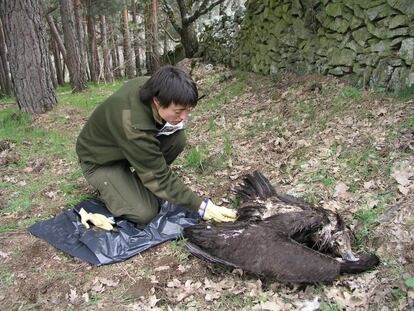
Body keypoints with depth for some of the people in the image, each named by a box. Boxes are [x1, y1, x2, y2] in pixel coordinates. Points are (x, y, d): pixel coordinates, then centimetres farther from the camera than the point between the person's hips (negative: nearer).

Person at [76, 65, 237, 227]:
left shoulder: (152, 86, -21)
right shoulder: (134, 125, -41)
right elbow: (160, 177, -31)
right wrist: (201, 206, -28)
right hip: (101, 162, -7)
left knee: (177, 139, -16)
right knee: (145, 213, -21)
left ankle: (140, 182, 4)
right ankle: (107, 185, 7)